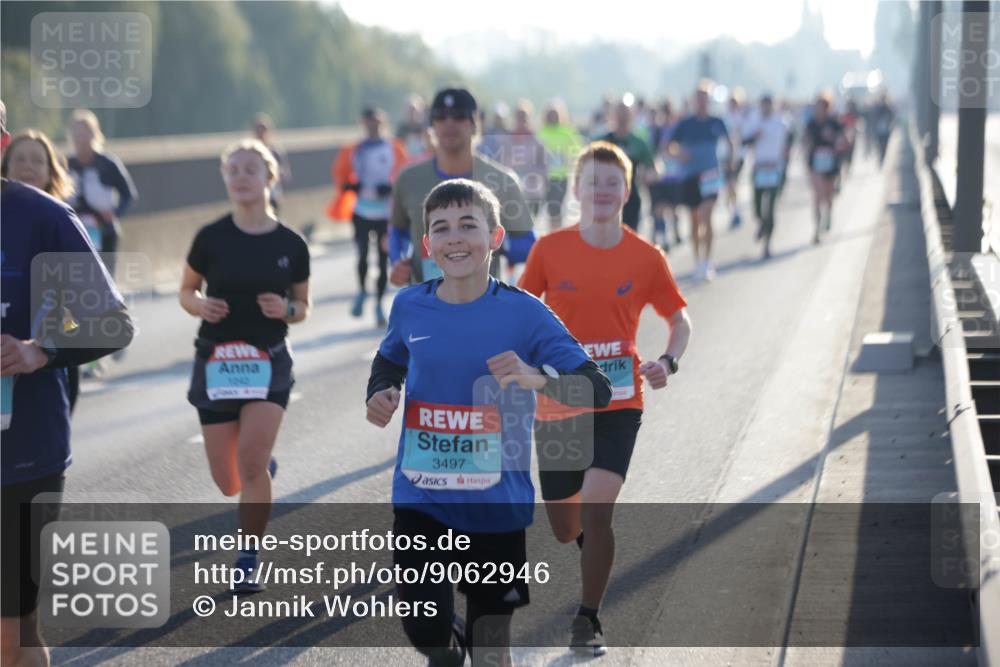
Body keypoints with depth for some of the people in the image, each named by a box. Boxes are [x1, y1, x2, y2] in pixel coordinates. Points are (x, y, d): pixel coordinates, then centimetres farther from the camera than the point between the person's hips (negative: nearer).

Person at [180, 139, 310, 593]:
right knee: (228, 483, 5)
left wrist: (286, 310, -15)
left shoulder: (291, 245, -3)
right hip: (217, 363, 1)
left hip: (269, 363, -1)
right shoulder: (212, 237, -5)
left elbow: (303, 308, 8)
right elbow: (187, 291, 6)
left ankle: (248, 562, -3)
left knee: (251, 462, -18)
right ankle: (265, 466, 43)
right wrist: (200, 305, -16)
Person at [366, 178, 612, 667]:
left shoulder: (524, 313, -10)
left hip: (496, 505, -2)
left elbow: (598, 389, -13)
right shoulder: (409, 306, 0)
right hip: (420, 500, 2)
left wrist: (537, 377, -31)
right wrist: (380, 392, -1)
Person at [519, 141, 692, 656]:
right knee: (565, 529, 10)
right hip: (558, 404, 1)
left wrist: (668, 362, -11)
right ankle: (592, 537, 48)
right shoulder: (550, 250, -3)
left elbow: (680, 320, 8)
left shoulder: (645, 258, -3)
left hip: (618, 404, -1)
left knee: (596, 512, -18)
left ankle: (588, 621, 0)